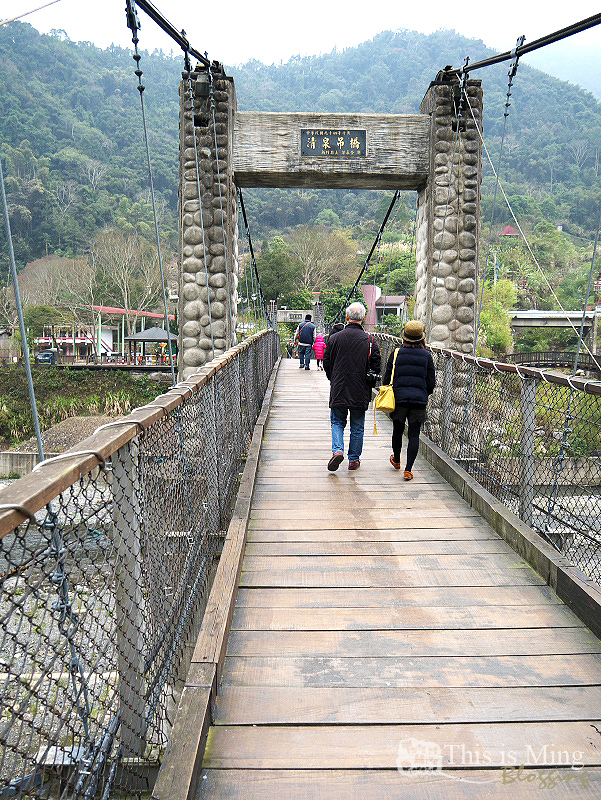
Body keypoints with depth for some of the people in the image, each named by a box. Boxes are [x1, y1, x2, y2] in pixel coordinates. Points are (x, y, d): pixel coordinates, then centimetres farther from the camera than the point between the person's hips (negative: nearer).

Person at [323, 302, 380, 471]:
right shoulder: (370, 341, -4)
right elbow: (376, 368, -1)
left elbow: (326, 364, 3)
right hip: (360, 392, 0)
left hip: (338, 390, 0)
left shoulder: (334, 338, -3)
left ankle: (337, 450, -7)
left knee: (337, 422, 14)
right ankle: (354, 460, 18)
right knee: (357, 427, 11)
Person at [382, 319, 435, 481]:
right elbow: (431, 382, 4)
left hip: (399, 398, 0)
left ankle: (396, 460, 38)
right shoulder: (427, 356, 1)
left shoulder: (396, 353, -2)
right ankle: (408, 469, -2)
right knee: (414, 434, 3)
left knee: (398, 431, 18)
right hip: (419, 400, 0)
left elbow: (387, 378, 1)